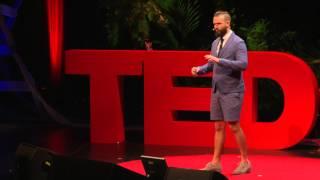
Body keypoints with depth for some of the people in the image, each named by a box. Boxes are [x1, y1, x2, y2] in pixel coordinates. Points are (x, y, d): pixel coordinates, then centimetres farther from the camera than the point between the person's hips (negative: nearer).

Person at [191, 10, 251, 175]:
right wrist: (199, 69, -3)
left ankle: (245, 162, 5)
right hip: (217, 91, 7)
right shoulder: (215, 43, 13)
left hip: (232, 91, -7)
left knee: (234, 127, -6)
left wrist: (220, 60, -27)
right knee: (219, 127, 7)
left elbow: (243, 64, -22)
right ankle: (215, 163, 8)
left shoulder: (238, 42, -10)